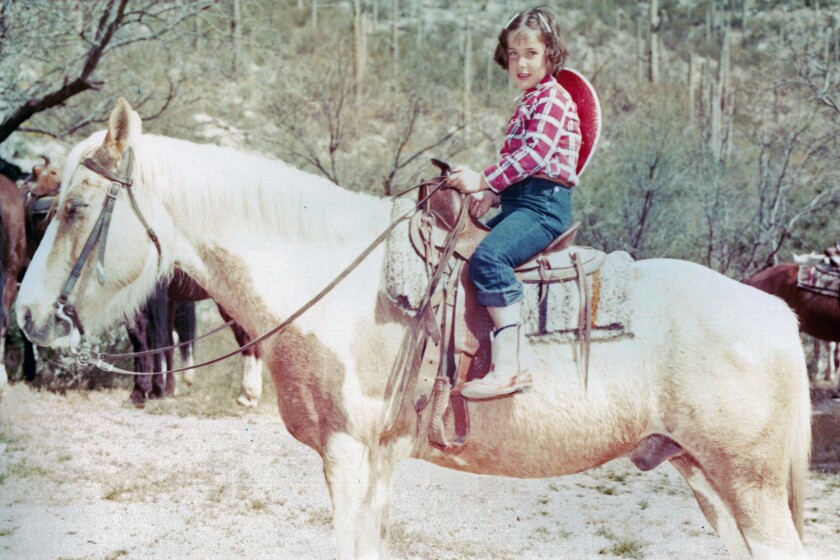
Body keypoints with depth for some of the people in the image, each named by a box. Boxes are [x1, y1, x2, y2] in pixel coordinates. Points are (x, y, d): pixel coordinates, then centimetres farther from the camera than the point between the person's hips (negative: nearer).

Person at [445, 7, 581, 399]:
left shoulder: (552, 98, -5)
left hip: (544, 203, -11)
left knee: (489, 257, -31)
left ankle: (506, 366, -38)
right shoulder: (527, 103, 25)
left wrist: (484, 180, -18)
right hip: (517, 202, 11)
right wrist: (491, 193, 4)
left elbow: (534, 153, -18)